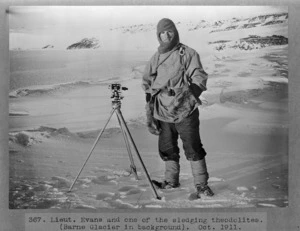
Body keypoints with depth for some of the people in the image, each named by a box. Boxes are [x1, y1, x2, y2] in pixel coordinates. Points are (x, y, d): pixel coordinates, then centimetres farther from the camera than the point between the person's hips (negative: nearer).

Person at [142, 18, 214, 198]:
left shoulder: (188, 54, -1)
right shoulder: (155, 58, 13)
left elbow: (199, 77, -7)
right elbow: (148, 84, 17)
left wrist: (192, 92, -25)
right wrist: (150, 112, 13)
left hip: (185, 111, -4)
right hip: (163, 112, 5)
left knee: (193, 148, -4)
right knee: (167, 149, 13)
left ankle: (202, 184, 7)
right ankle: (171, 181, 30)